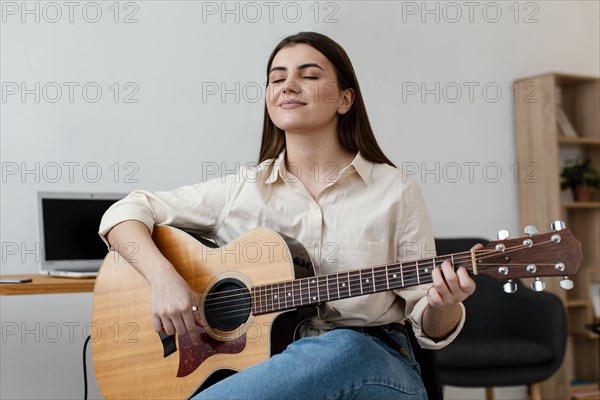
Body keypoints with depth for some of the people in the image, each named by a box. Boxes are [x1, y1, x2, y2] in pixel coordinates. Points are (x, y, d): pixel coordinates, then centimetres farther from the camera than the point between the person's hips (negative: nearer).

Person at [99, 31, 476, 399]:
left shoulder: (396, 192, 2)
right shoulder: (240, 189, 5)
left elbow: (430, 328, 4)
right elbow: (126, 213, 7)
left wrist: (443, 305, -21)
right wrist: (164, 278, -11)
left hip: (372, 368, 0)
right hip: (263, 364, 1)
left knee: (347, 349, -36)